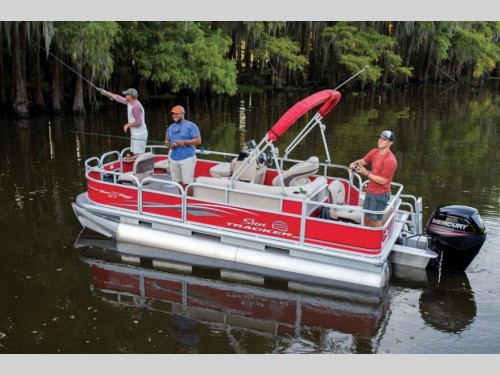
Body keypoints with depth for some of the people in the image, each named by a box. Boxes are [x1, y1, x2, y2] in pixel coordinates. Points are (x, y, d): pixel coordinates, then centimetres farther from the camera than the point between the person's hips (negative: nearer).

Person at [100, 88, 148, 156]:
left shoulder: (136, 106, -22)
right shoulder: (129, 102, 8)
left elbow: (138, 123, -25)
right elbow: (119, 98, 25)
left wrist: (128, 125, -9)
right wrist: (107, 93, 34)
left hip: (139, 135, -10)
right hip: (135, 135, 10)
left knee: (138, 155, -15)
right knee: (136, 154, 11)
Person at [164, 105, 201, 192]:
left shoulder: (191, 125, -4)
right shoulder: (170, 127, 16)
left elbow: (198, 140, -9)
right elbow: (166, 141, 22)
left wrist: (184, 142, -19)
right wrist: (169, 144, -2)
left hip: (187, 158, -6)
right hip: (174, 159, 6)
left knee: (187, 183, -9)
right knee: (178, 183, 10)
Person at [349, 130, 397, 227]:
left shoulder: (390, 160, -23)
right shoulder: (374, 151, 0)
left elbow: (383, 181, -22)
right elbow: (363, 161, 14)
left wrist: (367, 173, -23)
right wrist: (355, 163, -8)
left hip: (380, 194, -8)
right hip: (370, 191, 8)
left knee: (375, 219, 2)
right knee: (367, 217, 19)